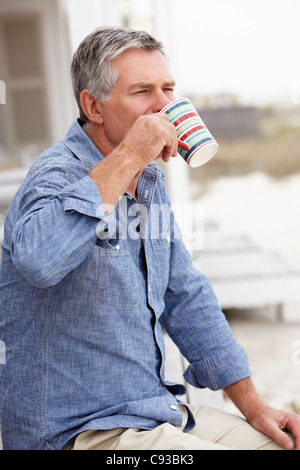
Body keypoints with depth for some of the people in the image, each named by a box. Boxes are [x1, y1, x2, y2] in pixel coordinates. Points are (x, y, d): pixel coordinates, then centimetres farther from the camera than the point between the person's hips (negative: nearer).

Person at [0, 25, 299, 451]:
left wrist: (253, 406, 12)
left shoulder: (150, 183, 11)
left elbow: (187, 300, 16)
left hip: (158, 412, 9)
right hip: (78, 429, -8)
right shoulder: (59, 173, -17)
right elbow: (36, 259, -41)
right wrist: (126, 158, -31)